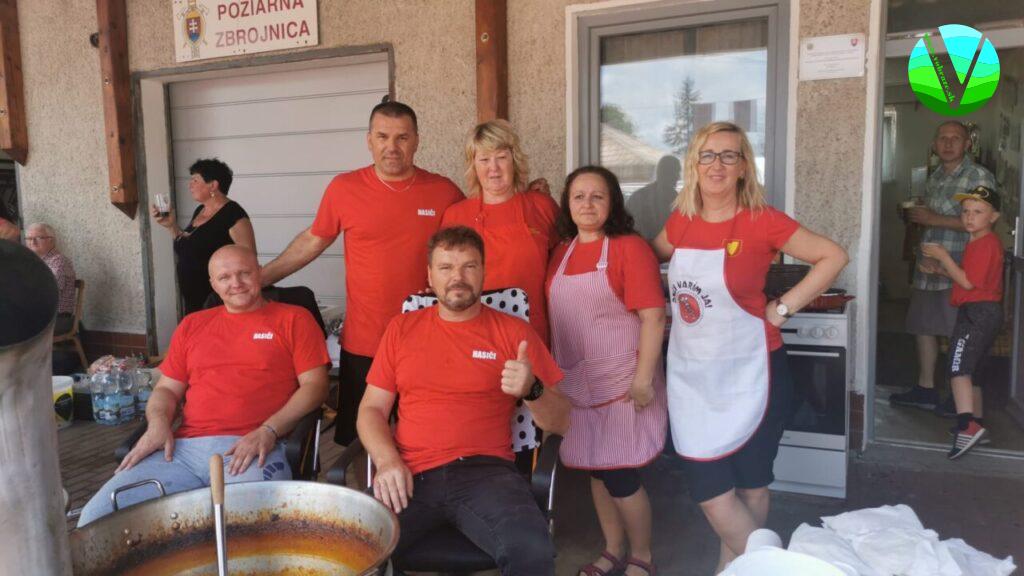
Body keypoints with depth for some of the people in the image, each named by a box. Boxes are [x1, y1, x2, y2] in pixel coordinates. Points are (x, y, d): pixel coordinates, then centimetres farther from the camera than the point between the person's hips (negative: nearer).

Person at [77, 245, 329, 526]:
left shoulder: (294, 319, 11)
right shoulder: (192, 325, 26)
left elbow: (315, 385, 2)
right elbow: (166, 389, 26)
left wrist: (268, 431, -12)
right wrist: (158, 423, 2)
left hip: (252, 450, -4)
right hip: (181, 449, 5)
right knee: (96, 518, -13)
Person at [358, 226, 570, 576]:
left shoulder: (513, 331, 7)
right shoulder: (401, 329, 14)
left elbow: (560, 423, 7)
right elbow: (372, 409, 12)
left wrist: (531, 390, -15)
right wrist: (387, 460, -8)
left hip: (484, 471, -1)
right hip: (411, 475, 2)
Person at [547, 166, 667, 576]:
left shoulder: (630, 247, -9)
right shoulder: (561, 252, 8)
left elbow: (653, 316, -14)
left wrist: (644, 378, -18)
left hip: (621, 383, -5)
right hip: (577, 383, 6)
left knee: (619, 474, 0)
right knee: (596, 470, 15)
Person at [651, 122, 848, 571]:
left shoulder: (761, 221, -12)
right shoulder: (680, 221, 2)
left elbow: (833, 256, -7)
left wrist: (784, 308, -11)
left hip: (747, 374, -4)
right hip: (690, 374, 4)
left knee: (750, 482, 13)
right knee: (708, 487, 8)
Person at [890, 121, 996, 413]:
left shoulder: (980, 176, -7)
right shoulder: (934, 178, 16)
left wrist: (934, 219, -18)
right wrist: (914, 215, 10)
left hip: (958, 269, -7)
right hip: (928, 266, 8)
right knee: (923, 325, 12)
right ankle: (925, 389, 24)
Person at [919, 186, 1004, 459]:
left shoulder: (986, 243, -13)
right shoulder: (977, 242, 19)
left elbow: (968, 282, -18)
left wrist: (943, 256, -14)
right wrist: (939, 269, 11)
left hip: (980, 312, -11)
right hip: (978, 312, 11)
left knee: (958, 366, -20)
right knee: (968, 369, 18)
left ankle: (967, 425, -30)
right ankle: (976, 424, 27)